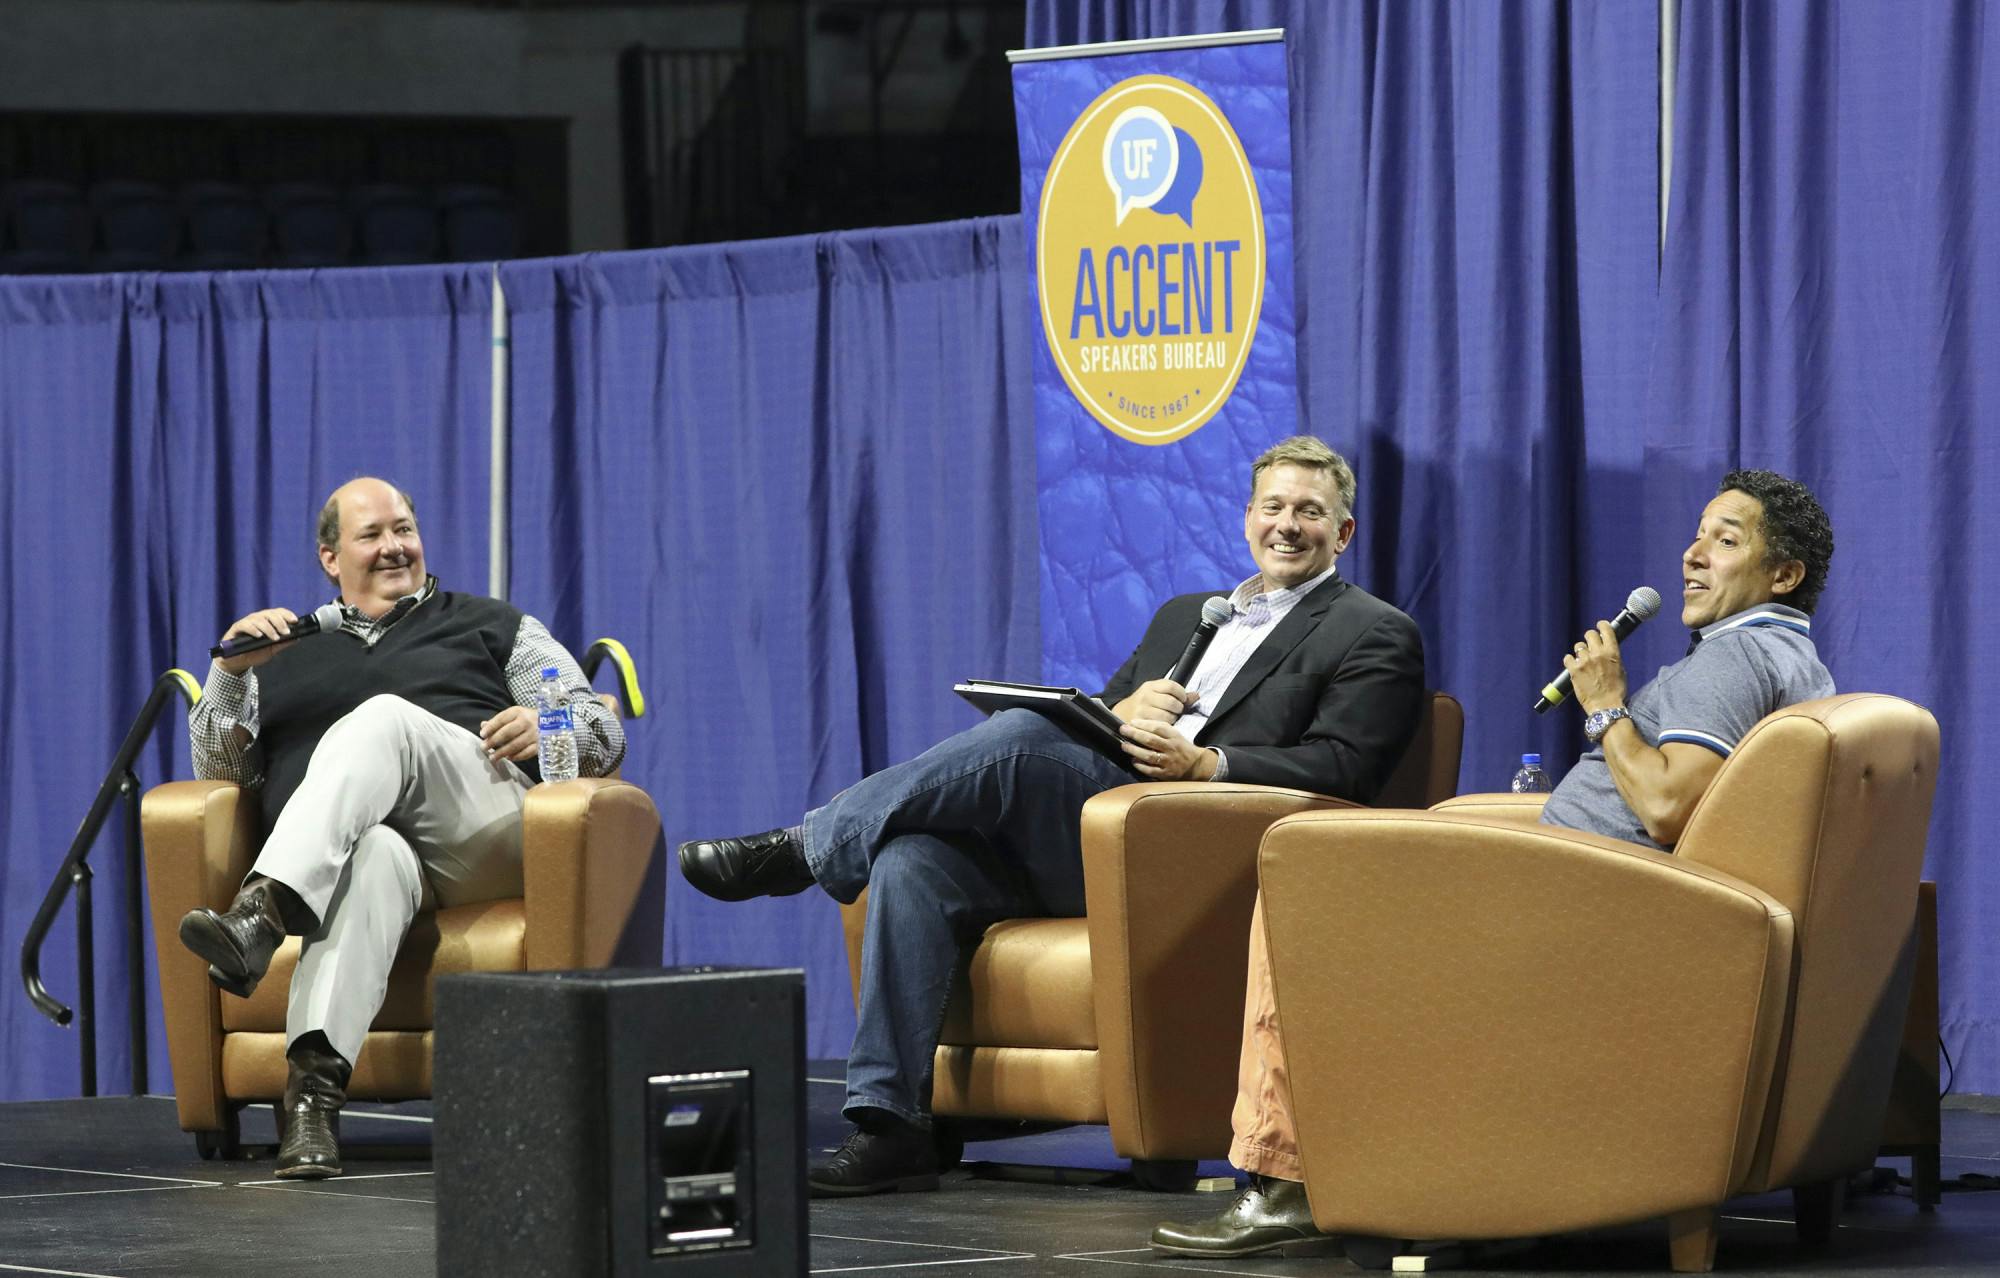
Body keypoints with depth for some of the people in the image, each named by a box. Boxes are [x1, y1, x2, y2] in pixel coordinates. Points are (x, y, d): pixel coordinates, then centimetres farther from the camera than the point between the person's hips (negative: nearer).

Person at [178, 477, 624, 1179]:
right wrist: (231, 669, 3)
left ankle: (262, 913, -56)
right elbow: (220, 767, 21)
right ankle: (314, 1085, -64)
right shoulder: (287, 654, 32)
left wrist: (548, 728, -7)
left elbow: (604, 733, 18)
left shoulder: (490, 627, 28)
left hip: (481, 832, 0)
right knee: (373, 858, -41)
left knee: (383, 719, -33)